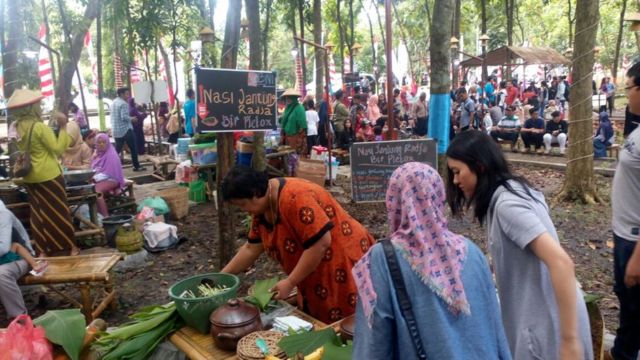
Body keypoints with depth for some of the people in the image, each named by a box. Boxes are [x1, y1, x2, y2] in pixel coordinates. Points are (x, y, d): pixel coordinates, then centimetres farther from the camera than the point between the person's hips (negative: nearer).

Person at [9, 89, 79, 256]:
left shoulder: (18, 128, 4)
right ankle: (67, 247, 11)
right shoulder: (39, 127, -18)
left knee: (39, 213, 13)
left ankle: (43, 249, 19)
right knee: (58, 212, 4)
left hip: (30, 177, 7)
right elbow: (58, 148, -20)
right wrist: (63, 126, -17)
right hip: (48, 175, -7)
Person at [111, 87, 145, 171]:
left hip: (116, 130, 9)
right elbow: (124, 117, -24)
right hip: (125, 129, -9)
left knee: (117, 149, 12)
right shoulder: (124, 103, -14)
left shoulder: (114, 103, 16)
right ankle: (136, 166, 7)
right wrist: (132, 118, -7)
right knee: (133, 148, 3)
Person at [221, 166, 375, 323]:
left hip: (344, 266, -8)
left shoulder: (294, 198, -27)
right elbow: (251, 249, 12)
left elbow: (321, 243, -29)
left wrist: (290, 283, -22)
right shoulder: (263, 208, 1)